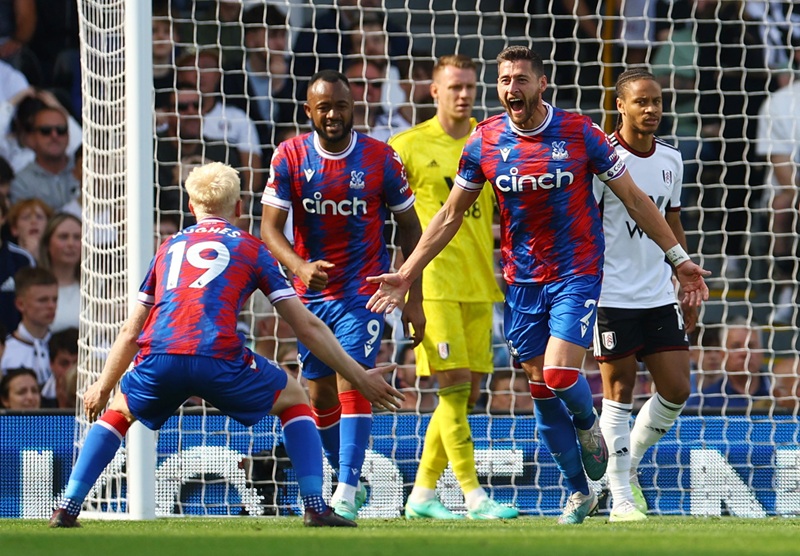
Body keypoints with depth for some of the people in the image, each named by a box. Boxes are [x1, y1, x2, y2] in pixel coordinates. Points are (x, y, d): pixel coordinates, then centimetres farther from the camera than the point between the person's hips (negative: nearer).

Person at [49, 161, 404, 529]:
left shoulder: (169, 247, 29)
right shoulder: (250, 248, 21)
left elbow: (131, 331, 34)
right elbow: (307, 327, 18)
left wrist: (104, 386, 47)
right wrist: (359, 378, 24)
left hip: (158, 360, 3)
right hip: (218, 358, -2)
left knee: (121, 410, 32)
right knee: (293, 399, 22)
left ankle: (68, 508, 19)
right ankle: (316, 507, 9)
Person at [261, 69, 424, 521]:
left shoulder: (381, 158, -6)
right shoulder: (290, 157, -3)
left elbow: (410, 227, 3)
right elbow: (270, 228, -7)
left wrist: (414, 298, 0)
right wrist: (299, 267, -28)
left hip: (363, 292, -3)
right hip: (311, 293, 3)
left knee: (352, 383, -17)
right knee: (321, 395, 9)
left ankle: (346, 495, -21)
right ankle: (350, 479, 28)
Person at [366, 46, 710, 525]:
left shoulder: (580, 134, -8)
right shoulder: (485, 142, -2)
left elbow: (635, 199, 1)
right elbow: (451, 215, 9)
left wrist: (679, 258, 3)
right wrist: (406, 274, 6)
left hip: (577, 274, -3)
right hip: (522, 282, 3)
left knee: (560, 375, -18)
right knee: (542, 393, 4)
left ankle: (588, 424, 16)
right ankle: (580, 491, 18)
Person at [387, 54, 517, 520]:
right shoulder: (408, 146, 0)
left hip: (478, 282, 5)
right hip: (433, 281, -5)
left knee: (469, 390, 4)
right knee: (453, 383, -12)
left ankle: (422, 494, 15)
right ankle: (474, 495, -12)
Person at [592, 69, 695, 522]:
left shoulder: (671, 159, 10)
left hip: (660, 297, 6)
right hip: (613, 297, -6)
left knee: (677, 390, 1)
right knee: (620, 391, -2)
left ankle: (629, 463, 23)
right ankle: (621, 497, 4)